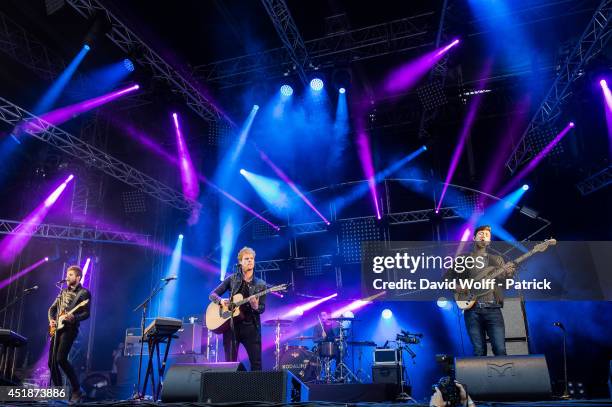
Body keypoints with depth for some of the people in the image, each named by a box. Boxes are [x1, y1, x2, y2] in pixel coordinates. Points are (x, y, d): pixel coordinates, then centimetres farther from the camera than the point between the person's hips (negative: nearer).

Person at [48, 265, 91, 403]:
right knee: (52, 362, 6)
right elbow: (52, 308, 23)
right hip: (57, 328, 7)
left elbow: (86, 313, -9)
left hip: (69, 328, -7)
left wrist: (74, 317, -28)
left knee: (61, 359, -20)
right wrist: (51, 320, 4)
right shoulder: (63, 291, 19)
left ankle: (77, 390, -12)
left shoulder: (84, 293, -2)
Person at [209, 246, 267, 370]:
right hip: (231, 325, 0)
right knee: (230, 364, 2)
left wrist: (256, 306, -21)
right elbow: (212, 295, 6)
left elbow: (262, 308, 2)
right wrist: (221, 300, -15)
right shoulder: (232, 279, 5)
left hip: (251, 326, 0)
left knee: (257, 364, -2)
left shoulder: (261, 284, 5)